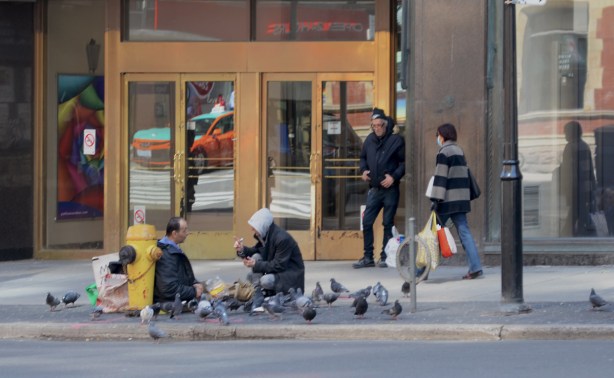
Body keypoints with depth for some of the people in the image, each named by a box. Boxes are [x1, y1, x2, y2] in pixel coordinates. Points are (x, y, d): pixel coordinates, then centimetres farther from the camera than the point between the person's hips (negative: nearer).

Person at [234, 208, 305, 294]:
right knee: (256, 257, -9)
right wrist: (242, 250, -11)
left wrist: (256, 265, -26)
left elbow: (278, 266, -26)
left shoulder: (283, 239, -27)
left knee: (265, 281, -32)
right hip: (276, 269, 8)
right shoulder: (265, 235, -1)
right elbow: (255, 250, 10)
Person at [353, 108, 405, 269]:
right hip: (374, 189, 5)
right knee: (366, 222, 2)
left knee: (388, 224, 2)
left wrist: (394, 177, -16)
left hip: (390, 189, -5)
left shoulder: (396, 140, -7)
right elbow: (363, 157, 22)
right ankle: (368, 257, 9)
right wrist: (363, 170, 3)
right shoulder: (370, 140, 8)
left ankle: (385, 257, 9)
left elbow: (404, 162, -6)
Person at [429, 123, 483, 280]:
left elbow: (440, 177, -16)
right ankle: (475, 267, -9)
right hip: (461, 199, 7)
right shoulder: (459, 151, 15)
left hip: (447, 201, -7)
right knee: (464, 231, 2)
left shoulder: (444, 152, -10)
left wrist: (435, 199, -18)